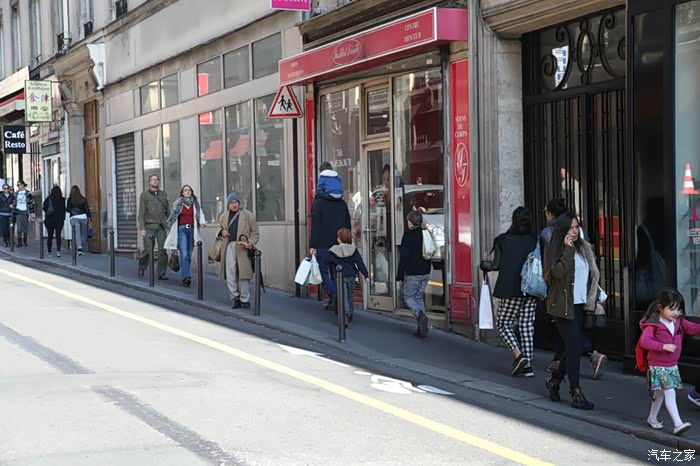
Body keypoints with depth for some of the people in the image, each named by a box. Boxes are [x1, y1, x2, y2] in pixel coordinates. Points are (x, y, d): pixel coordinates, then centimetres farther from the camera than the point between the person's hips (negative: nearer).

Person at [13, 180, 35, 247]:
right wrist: (14, 211, 13)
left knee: (25, 228, 5)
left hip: (25, 212, -2)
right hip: (19, 212, 2)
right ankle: (19, 242, -7)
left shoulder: (27, 193, -3)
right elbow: (14, 202, 18)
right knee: (19, 228, -7)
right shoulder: (16, 193, 9)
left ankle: (25, 241, 18)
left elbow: (32, 203, -2)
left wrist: (31, 212, -7)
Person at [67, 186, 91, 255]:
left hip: (74, 218, -2)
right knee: (83, 234, 12)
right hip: (83, 218, 2)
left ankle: (79, 248, -23)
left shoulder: (70, 199, 0)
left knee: (77, 234, -6)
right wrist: (89, 220, 7)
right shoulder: (83, 199, 6)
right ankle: (83, 249, 14)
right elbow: (87, 209, 4)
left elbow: (68, 210, 2)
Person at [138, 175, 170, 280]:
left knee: (163, 250, -5)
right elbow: (141, 213, -1)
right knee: (148, 250, -1)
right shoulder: (144, 195, 3)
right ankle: (141, 268, 23)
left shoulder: (164, 194, 12)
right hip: (149, 227, -3)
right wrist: (141, 228, -8)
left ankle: (161, 274, 1)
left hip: (161, 227, 3)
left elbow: (168, 211, 15)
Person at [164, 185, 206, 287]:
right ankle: (186, 276, -23)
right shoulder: (178, 203, 4)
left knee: (189, 254, 7)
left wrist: (202, 222, -18)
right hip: (181, 229, -3)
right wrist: (168, 227, 11)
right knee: (184, 254, -14)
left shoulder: (195, 204, 9)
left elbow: (200, 214, 1)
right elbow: (173, 216, 9)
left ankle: (185, 275, 19)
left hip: (192, 229, 3)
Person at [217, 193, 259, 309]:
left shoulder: (248, 215, 6)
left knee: (243, 275, -5)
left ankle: (244, 299, 4)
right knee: (230, 275, 0)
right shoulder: (223, 216, 17)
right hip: (229, 247, 3)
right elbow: (219, 229, 32)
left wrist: (251, 242, -12)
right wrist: (222, 232, 7)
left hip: (242, 248, -3)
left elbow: (255, 233, 6)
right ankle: (235, 298, 10)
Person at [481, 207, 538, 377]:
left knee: (504, 324, 9)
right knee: (527, 326, 8)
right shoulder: (534, 240, 4)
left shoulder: (503, 240, -3)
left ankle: (519, 355, -10)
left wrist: (483, 264, 16)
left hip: (511, 289, -3)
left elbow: (496, 264, -3)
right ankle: (528, 365, 3)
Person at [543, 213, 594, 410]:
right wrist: (568, 250, -18)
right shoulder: (554, 250, -6)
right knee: (574, 347, -9)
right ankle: (576, 394, -4)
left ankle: (554, 381, 30)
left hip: (579, 305, 6)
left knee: (574, 347, 8)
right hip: (563, 305, -6)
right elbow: (558, 272, -23)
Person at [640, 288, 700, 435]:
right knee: (669, 392, -14)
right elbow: (644, 341, -28)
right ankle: (678, 424, -17)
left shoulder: (679, 322, 4)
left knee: (660, 393, 20)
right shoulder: (653, 325, -19)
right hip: (658, 366, -8)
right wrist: (664, 346, -33)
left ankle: (652, 418, 37)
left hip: (672, 365, 8)